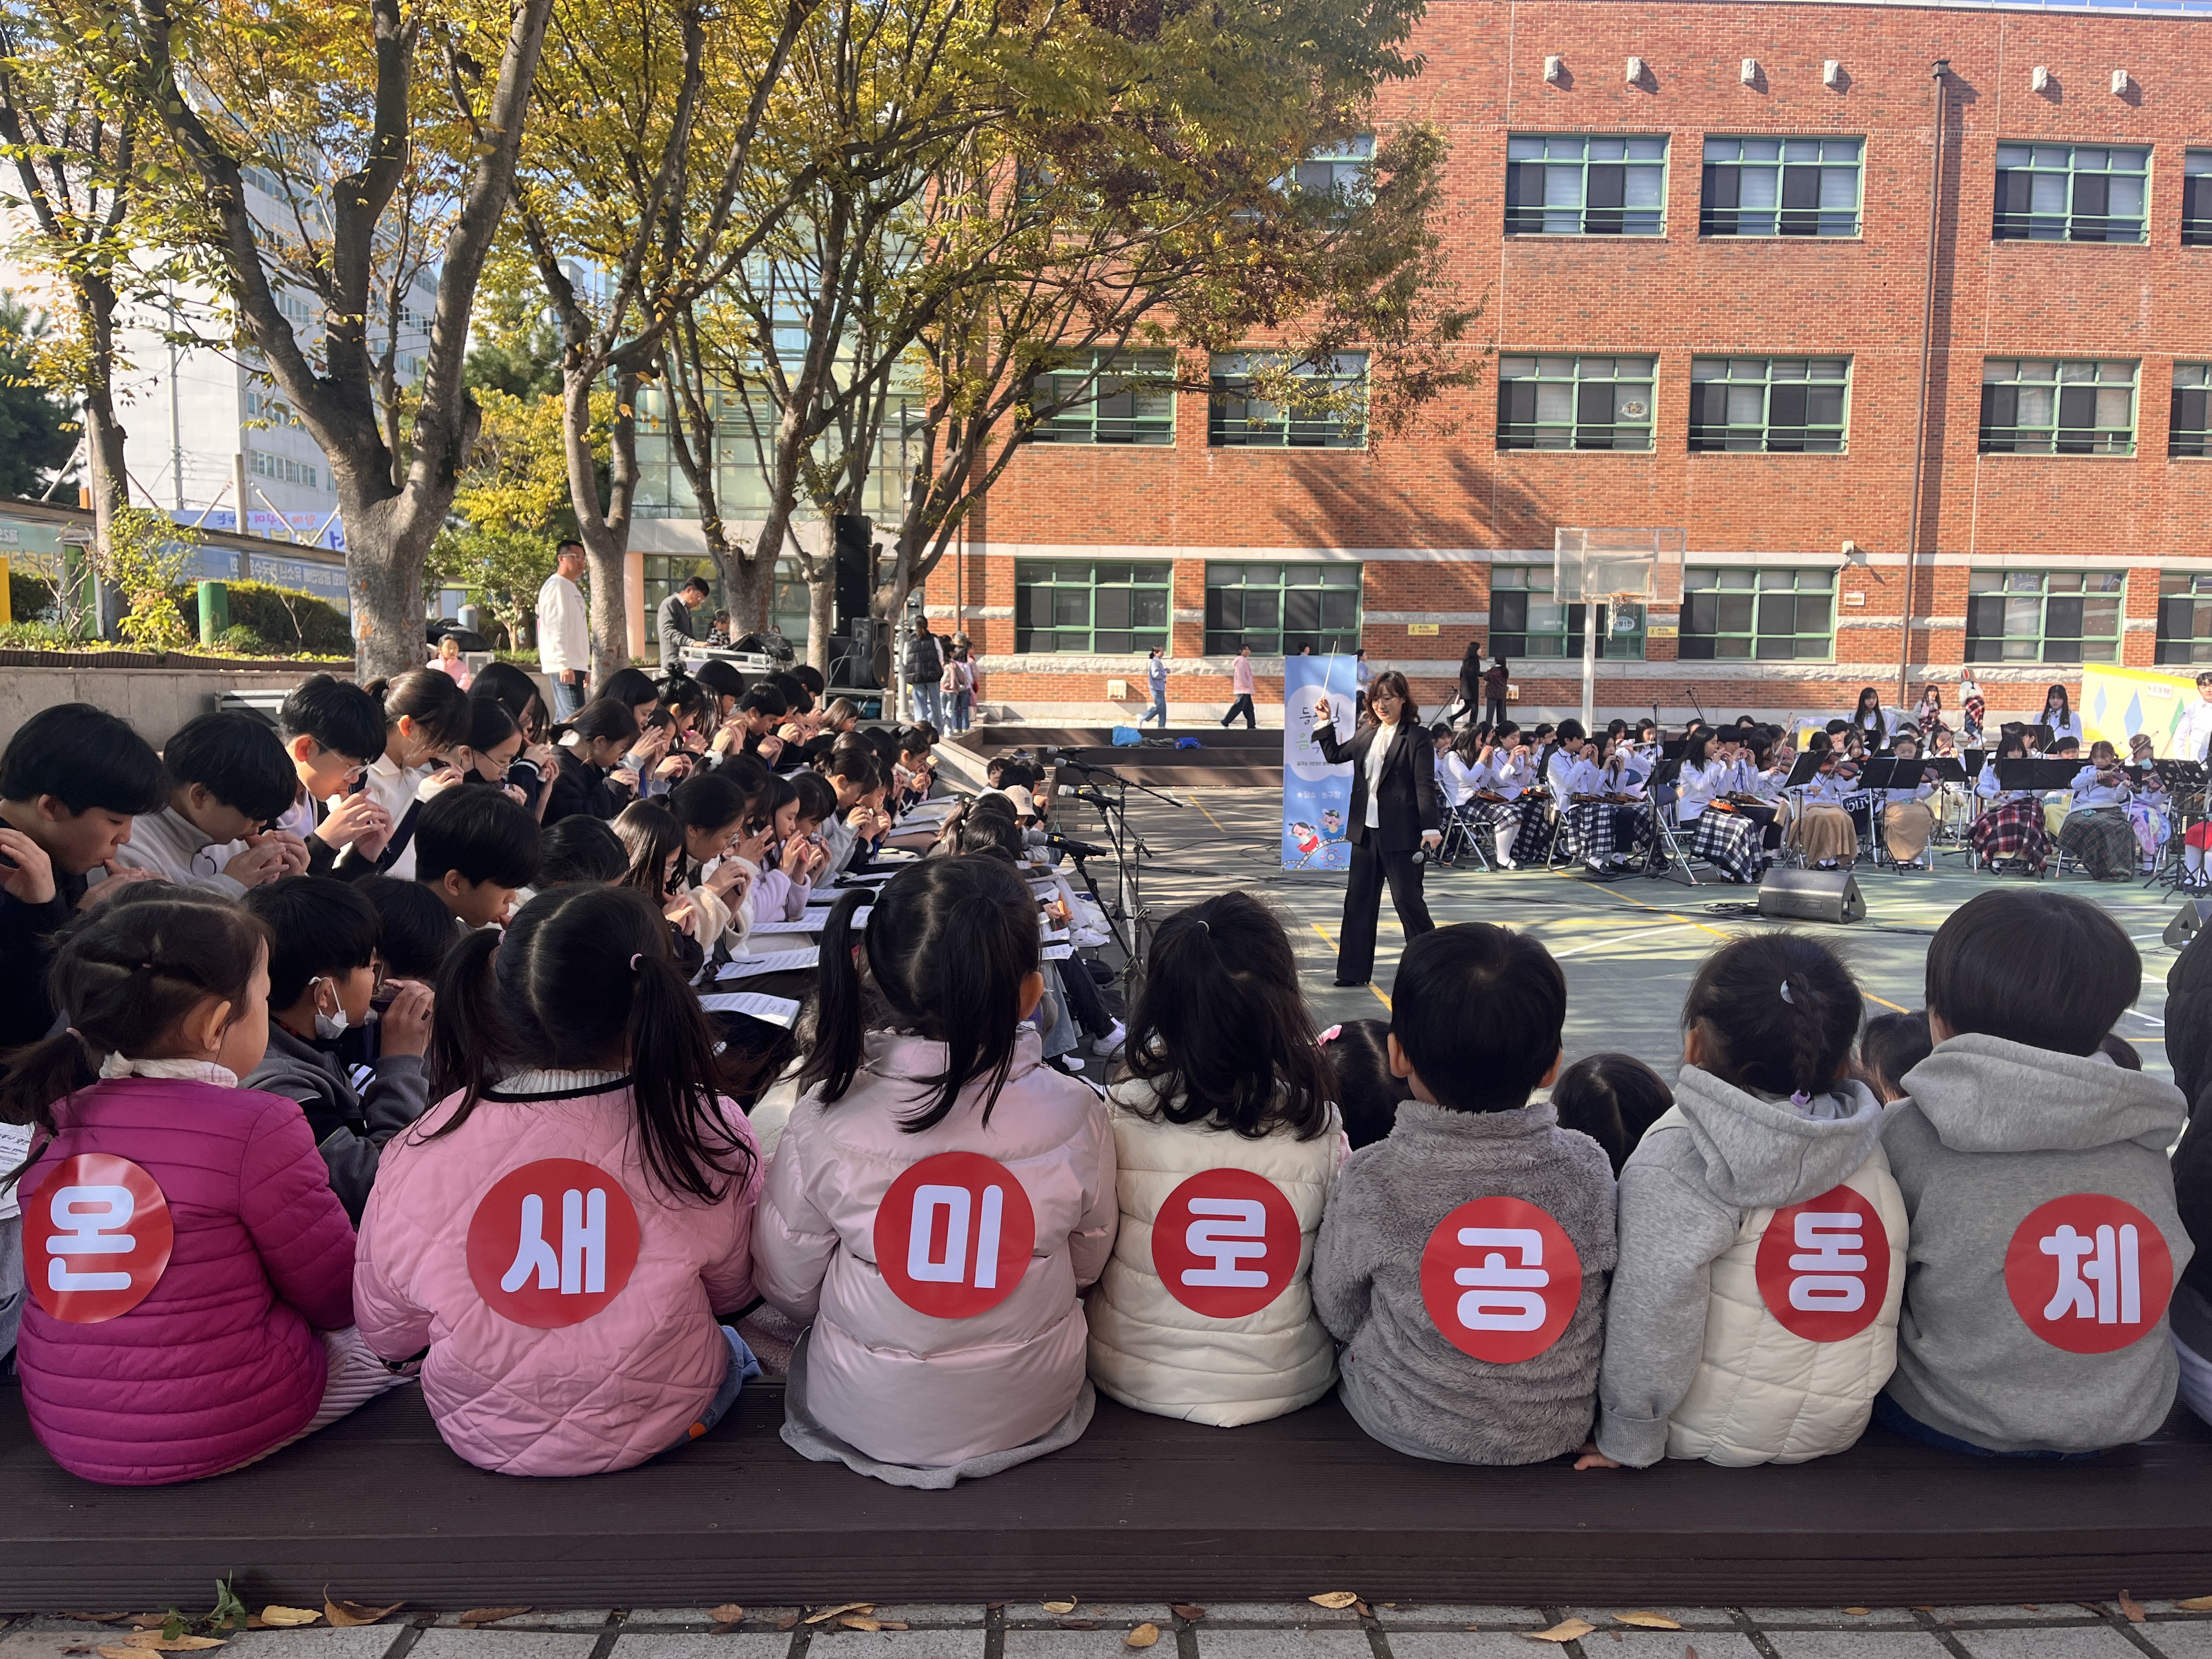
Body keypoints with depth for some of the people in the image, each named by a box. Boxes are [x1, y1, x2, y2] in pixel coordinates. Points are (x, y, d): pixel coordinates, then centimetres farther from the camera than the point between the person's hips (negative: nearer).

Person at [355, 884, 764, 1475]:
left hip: (483, 1438, 2)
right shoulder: (709, 1132, -25)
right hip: (666, 1426, -1)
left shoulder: (417, 1158, -22)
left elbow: (387, 1335, -4)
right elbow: (732, 1292, -5)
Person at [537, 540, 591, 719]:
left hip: (574, 664, 10)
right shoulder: (556, 586, -8)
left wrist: (584, 667, 22)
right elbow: (555, 628, -17)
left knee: (564, 718, 10)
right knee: (575, 718, -16)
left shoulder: (573, 588, 22)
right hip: (565, 665, -10)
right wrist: (564, 664, -25)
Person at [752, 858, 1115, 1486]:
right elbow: (1087, 1265, -2)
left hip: (865, 1418, 0)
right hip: (1034, 1410, 1)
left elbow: (788, 1291, -8)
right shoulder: (1075, 1114, -21)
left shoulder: (824, 1119, -23)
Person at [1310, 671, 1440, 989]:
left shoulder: (1416, 736, -9)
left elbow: (1425, 785, -13)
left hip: (1400, 832, -7)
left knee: (1407, 898, 0)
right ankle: (1354, 970, 18)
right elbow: (1335, 756, 22)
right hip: (1366, 830, 7)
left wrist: (1430, 828, -19)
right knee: (1358, 900, 10)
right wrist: (1325, 723, 13)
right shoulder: (1366, 732, 9)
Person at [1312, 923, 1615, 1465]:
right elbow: (1608, 1306, -1)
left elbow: (1338, 1316, -7)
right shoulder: (1588, 1167, -17)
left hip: (1408, 1430, -2)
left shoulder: (1371, 1182, -23)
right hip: (1559, 1432, 3)